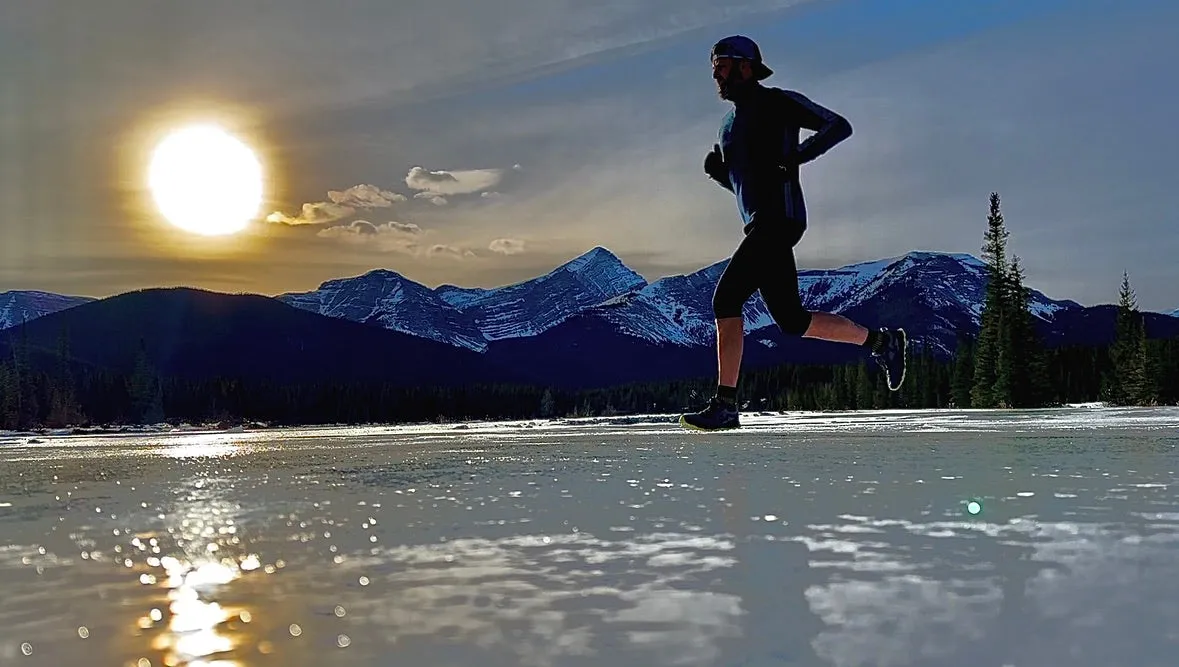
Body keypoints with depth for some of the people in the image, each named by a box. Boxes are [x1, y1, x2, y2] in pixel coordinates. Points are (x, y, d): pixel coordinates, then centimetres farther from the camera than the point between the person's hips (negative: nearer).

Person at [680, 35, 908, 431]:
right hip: (759, 225, 9)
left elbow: (839, 126, -5)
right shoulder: (729, 124, 24)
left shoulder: (778, 102, 1)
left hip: (779, 218, -9)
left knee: (727, 298, -17)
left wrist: (797, 156, -16)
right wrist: (716, 170, 11)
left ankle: (724, 405, -13)